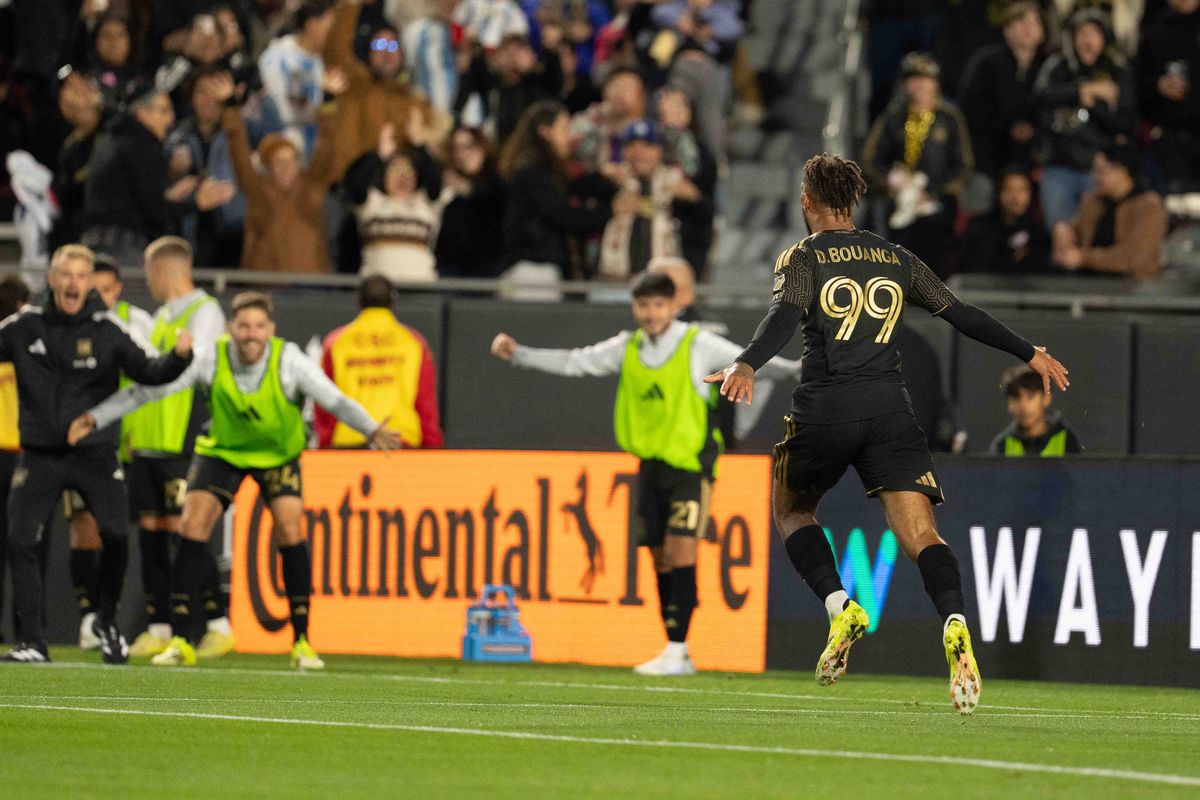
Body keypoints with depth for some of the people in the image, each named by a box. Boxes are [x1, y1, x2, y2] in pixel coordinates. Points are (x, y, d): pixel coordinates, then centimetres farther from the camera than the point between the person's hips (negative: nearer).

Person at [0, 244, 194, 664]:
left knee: (115, 536, -15)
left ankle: (107, 621, 10)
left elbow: (150, 370, -8)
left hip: (95, 452, -1)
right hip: (40, 453, 1)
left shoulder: (108, 329, -4)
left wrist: (179, 357, -27)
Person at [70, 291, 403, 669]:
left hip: (278, 454, -1)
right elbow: (148, 389, -17)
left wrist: (372, 429, -47)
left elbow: (334, 399, -30)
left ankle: (302, 642, -4)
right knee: (192, 528, -13)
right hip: (222, 450, 1)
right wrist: (96, 418, -21)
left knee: (290, 532, -17)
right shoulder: (210, 360, -23)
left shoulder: (290, 361, -25)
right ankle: (180, 641, -6)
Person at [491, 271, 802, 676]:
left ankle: (676, 651, -16)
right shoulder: (627, 348, 7)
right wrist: (518, 354, 8)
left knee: (680, 548, -16)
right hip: (651, 464, 5)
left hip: (691, 464, -5)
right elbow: (573, 363, 13)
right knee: (661, 556, 6)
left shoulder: (698, 345, -7)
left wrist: (793, 370, -27)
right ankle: (678, 655, 14)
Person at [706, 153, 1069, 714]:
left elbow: (785, 316, -15)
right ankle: (953, 622, -34)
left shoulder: (801, 258, 4)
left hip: (824, 409, -2)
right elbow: (960, 314, 18)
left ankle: (838, 606, -3)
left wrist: (747, 365, -30)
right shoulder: (896, 259, 15)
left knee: (791, 511, 21)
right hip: (889, 409, 2)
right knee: (920, 534, -7)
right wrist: (1029, 353, 29)